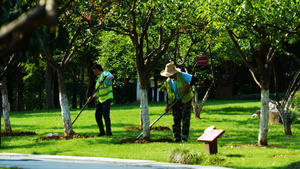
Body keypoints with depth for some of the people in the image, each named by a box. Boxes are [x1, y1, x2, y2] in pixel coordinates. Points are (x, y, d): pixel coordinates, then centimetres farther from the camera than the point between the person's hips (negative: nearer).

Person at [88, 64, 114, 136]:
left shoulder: (105, 73, -2)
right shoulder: (99, 77, 24)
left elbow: (112, 76, -28)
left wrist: (103, 80, -42)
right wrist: (92, 97, 12)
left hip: (107, 98, -9)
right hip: (100, 100, 9)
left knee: (105, 115, -18)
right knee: (98, 115, 6)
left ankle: (108, 132, -20)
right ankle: (102, 131, 14)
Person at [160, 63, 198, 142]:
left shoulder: (182, 76, -15)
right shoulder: (168, 81, 2)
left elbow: (194, 79, -19)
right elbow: (169, 94, 7)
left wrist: (188, 86, -27)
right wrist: (167, 105, 1)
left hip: (185, 100, -5)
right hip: (176, 102, 5)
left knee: (185, 118, -8)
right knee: (176, 119, 0)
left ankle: (184, 137, -3)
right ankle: (177, 137, 3)